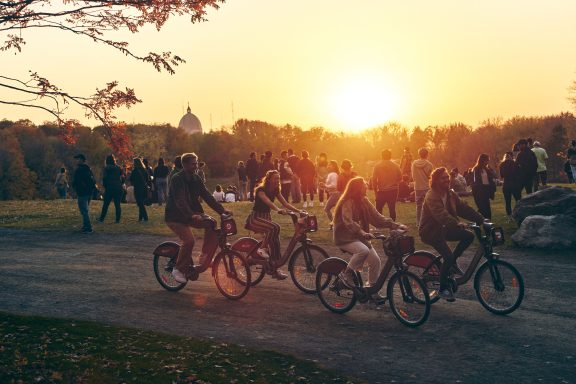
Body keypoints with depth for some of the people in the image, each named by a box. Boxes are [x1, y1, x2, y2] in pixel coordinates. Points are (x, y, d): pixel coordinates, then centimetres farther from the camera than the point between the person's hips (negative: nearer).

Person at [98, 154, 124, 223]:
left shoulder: (106, 168, -4)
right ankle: (118, 220, 1)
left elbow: (104, 178, -9)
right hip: (118, 188, 2)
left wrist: (104, 185, 6)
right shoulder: (118, 168, 6)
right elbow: (122, 178, 5)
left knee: (105, 204, 8)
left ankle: (101, 218, 12)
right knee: (117, 205, 4)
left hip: (109, 188, -2)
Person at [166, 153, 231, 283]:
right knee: (189, 240, -25)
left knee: (211, 224, -17)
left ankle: (205, 257, -6)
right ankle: (178, 269, -6)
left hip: (191, 215, 7)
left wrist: (222, 210, -10)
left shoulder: (196, 178, 5)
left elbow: (207, 196, 1)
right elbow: (180, 201, -28)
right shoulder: (177, 179, -16)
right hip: (175, 217, -7)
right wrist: (192, 215, -41)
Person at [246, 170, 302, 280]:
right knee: (275, 227, -32)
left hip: (266, 217, 7)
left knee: (275, 240, -6)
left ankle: (274, 269, 2)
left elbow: (286, 203, -3)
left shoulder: (275, 191, 5)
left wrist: (299, 211, -17)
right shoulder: (261, 190, -17)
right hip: (255, 218, -7)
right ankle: (262, 249, -19)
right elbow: (267, 202, -37)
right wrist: (278, 210, -54)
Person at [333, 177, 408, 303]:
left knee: (375, 260, -7)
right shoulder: (347, 202, -19)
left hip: (358, 237, 7)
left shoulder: (363, 201, 4)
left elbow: (376, 217, 3)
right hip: (345, 238, -7)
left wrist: (396, 225, -7)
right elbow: (348, 221, -34)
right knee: (364, 250, -34)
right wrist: (363, 233, -49)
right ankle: (346, 274, -12)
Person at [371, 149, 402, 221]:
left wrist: (375, 190, 1)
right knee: (392, 209, 9)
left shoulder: (377, 166, -7)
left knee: (378, 209, 10)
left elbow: (374, 180, -8)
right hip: (393, 191, 2)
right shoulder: (395, 166, -1)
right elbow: (400, 178, 7)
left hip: (381, 191, -2)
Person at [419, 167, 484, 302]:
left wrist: (482, 219, -12)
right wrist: (457, 224, -50)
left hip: (443, 229, 8)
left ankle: (452, 262, 9)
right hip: (430, 231, -8)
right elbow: (441, 214, -37)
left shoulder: (450, 194, 3)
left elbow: (464, 208, -1)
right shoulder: (432, 196, -22)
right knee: (448, 256, -22)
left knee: (469, 236, -7)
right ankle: (443, 288, -4)